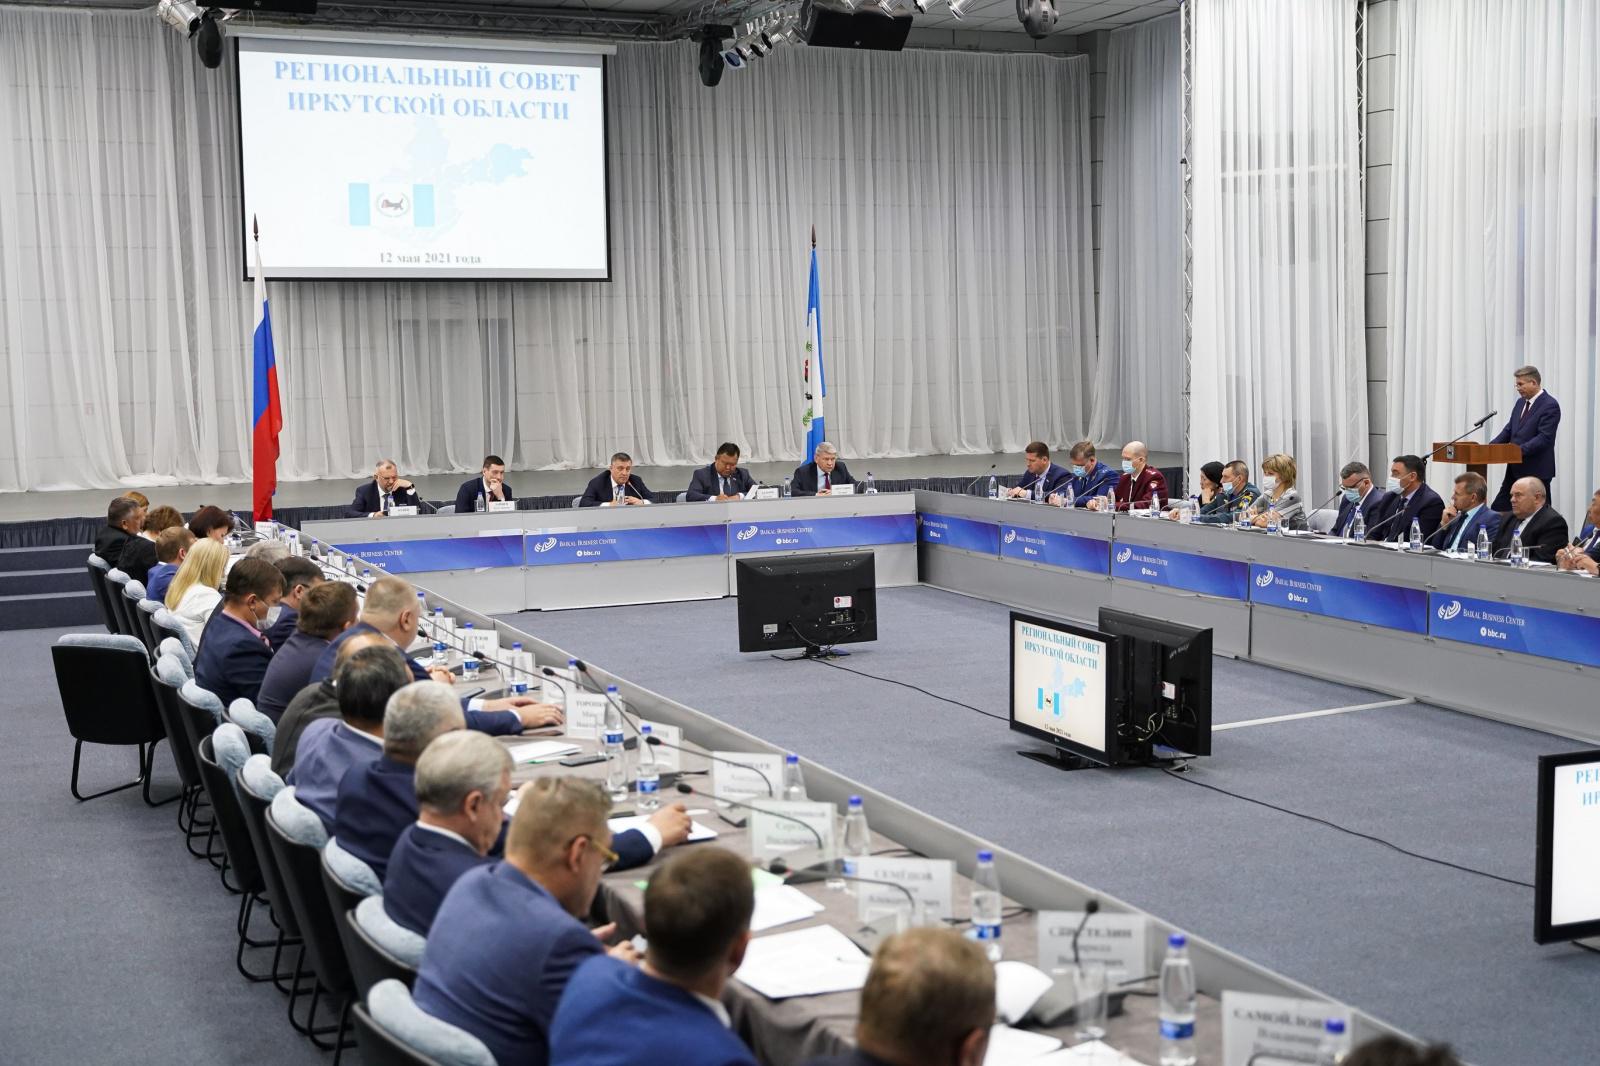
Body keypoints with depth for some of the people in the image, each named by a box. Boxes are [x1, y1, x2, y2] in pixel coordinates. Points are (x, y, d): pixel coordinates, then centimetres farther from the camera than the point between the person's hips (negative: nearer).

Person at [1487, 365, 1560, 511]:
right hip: (1515, 469, 8)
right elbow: (1509, 430, 13)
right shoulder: (1521, 402, 13)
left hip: (1537, 471, -8)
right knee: (1498, 509, 5)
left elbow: (1544, 438, -20)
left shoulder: (1550, 405, -13)